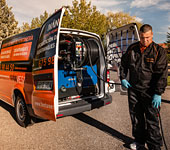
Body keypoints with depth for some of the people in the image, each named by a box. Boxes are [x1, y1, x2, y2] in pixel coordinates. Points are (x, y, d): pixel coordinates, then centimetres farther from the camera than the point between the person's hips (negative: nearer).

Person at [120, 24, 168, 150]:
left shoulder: (159, 51, -7)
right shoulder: (132, 48, 5)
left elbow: (162, 73, -11)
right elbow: (123, 64, 18)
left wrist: (158, 93, -16)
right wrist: (123, 78, 6)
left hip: (149, 92, -4)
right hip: (133, 89, 5)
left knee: (152, 120, 1)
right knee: (136, 116, 16)